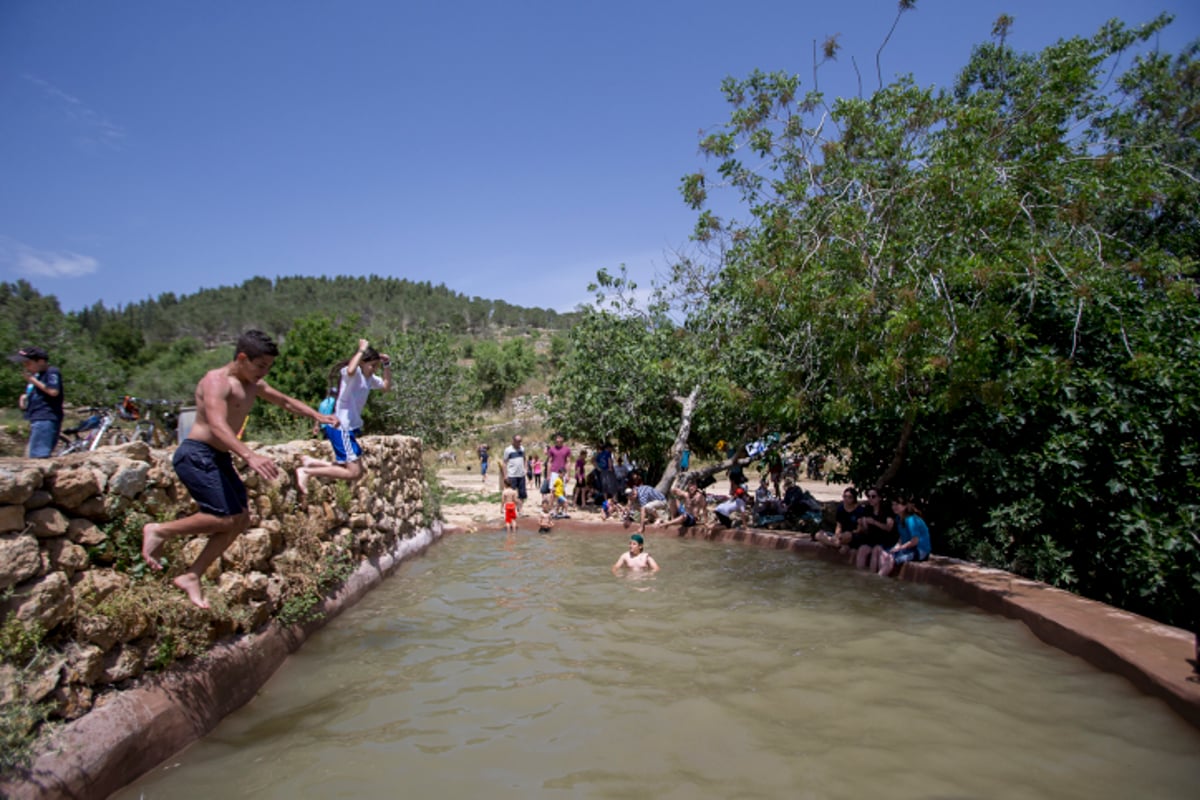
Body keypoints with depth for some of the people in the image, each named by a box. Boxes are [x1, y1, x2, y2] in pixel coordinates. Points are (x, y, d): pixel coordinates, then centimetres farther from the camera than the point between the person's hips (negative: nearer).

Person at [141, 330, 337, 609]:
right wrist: (249, 455, -44)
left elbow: (284, 401, 28)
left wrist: (317, 415, 20)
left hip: (220, 458, 9)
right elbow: (217, 425, -31)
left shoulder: (254, 385, 12)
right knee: (225, 518, -17)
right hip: (197, 455, -9)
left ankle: (191, 576, 9)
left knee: (241, 519, 2)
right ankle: (160, 531, 2)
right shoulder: (217, 381, -16)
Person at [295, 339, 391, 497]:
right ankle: (306, 472, -9)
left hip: (349, 427, 10)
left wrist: (387, 365, 10)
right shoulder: (354, 373, -15)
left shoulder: (369, 378, 12)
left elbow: (387, 386, 21)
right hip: (341, 428, -10)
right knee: (354, 473, -13)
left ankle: (309, 462, 20)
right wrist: (361, 350, -27)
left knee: (350, 469, 14)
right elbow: (350, 370, -40)